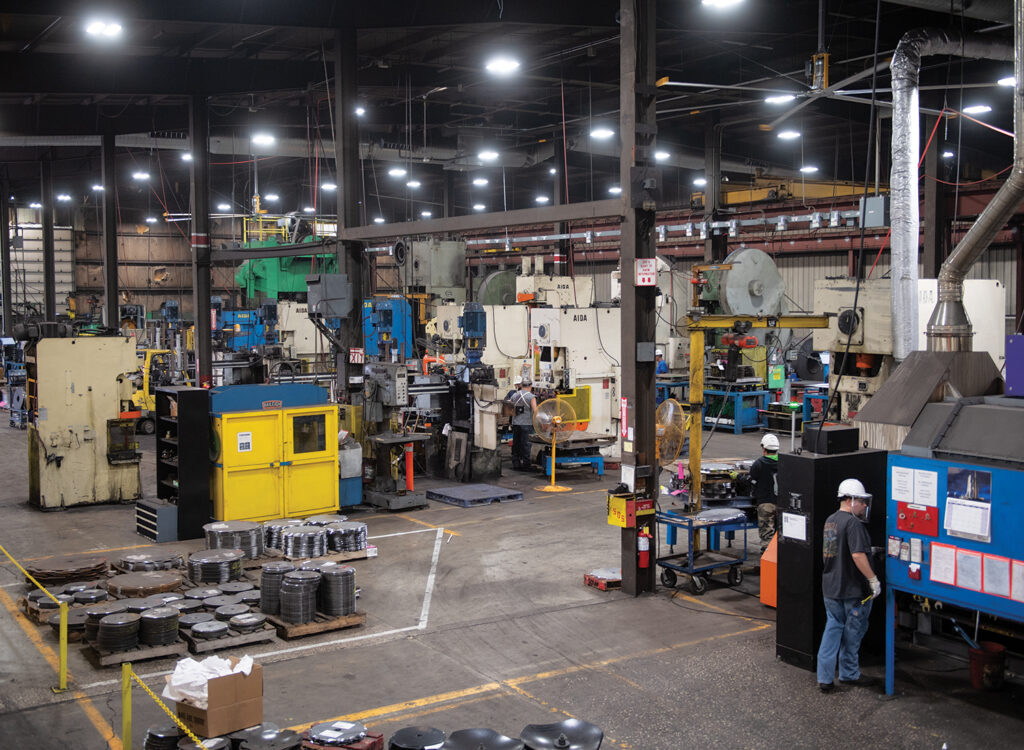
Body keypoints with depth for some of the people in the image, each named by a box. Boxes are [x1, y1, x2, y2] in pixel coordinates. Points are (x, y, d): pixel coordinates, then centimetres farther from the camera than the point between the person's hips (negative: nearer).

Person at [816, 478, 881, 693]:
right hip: (853, 589, -8)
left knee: (832, 628, 11)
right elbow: (858, 555, -26)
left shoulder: (830, 520, 10)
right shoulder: (853, 523, -18)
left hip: (830, 586, 8)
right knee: (853, 632, 8)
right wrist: (873, 579, -19)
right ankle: (849, 674, 21)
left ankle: (825, 678, 7)